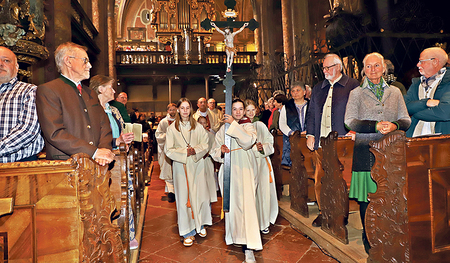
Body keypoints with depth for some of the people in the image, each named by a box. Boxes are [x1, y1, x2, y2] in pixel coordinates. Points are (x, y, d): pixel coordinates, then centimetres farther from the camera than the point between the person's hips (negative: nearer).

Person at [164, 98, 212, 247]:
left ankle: (200, 224, 28)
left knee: (200, 195, 3)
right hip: (181, 166, -1)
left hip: (197, 165, 2)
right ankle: (188, 232, 16)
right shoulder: (172, 128, 0)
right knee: (184, 198, 1)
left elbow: (205, 144, 3)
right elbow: (168, 150, -3)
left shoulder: (198, 127, 5)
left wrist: (195, 150, -15)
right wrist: (184, 152, -14)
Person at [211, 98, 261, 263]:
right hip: (229, 169, 3)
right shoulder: (223, 128, 10)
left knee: (246, 203, -11)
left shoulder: (249, 126, 5)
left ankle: (249, 247, -6)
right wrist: (221, 150, -15)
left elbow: (248, 141, -17)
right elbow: (214, 152, 8)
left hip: (245, 169, -2)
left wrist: (233, 124, -17)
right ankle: (235, 235, 29)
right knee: (231, 203, 8)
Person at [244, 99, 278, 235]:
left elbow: (270, 144, 9)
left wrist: (263, 147, -12)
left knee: (263, 192, 4)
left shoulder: (261, 126, 9)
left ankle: (263, 223, 20)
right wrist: (255, 148, -14)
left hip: (262, 162, 3)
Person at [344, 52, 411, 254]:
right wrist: (376, 126, -14)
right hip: (365, 151, -2)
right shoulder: (356, 93, 7)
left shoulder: (395, 92, 15)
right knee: (366, 197, 0)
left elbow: (406, 120, 11)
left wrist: (394, 125, -12)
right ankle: (368, 238, 16)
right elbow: (349, 122, -3)